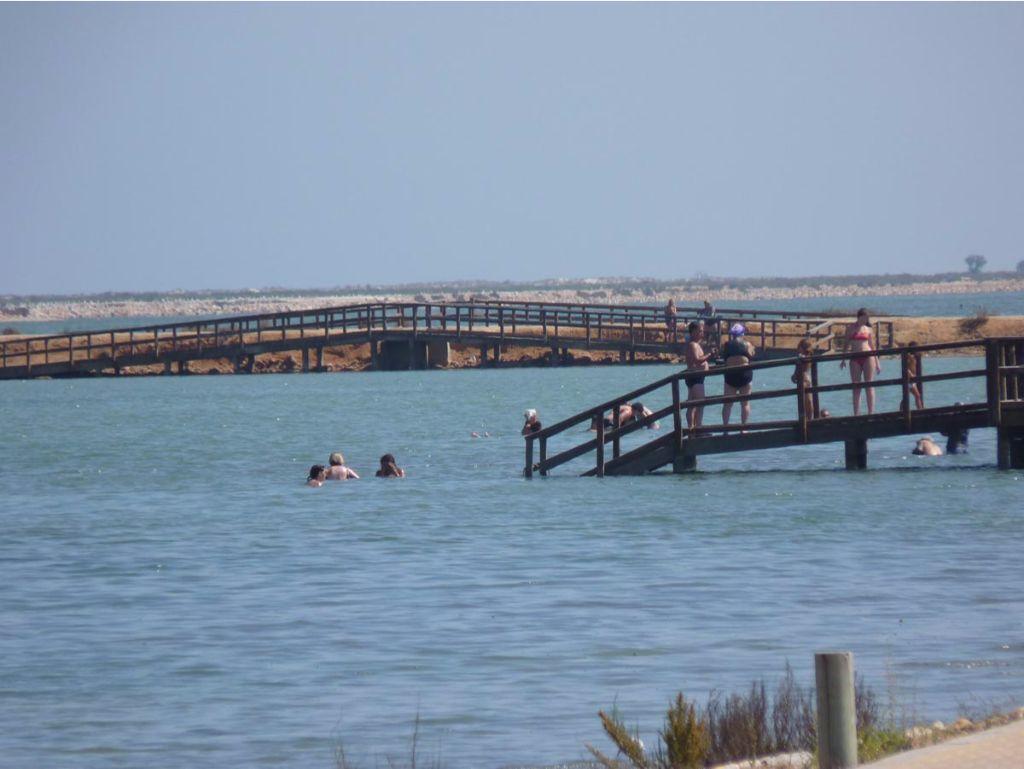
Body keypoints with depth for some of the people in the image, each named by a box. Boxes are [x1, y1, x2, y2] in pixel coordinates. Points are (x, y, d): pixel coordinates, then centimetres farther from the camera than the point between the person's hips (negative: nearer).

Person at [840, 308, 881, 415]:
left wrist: (877, 362, 12)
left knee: (869, 386, -3)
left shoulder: (867, 329, 9)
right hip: (855, 358, -1)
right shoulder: (851, 328, 4)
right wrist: (843, 359, -1)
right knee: (856, 388, 0)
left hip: (868, 357, 1)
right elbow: (847, 344, 7)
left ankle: (871, 412, -3)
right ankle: (856, 414, 2)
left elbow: (871, 345, 13)